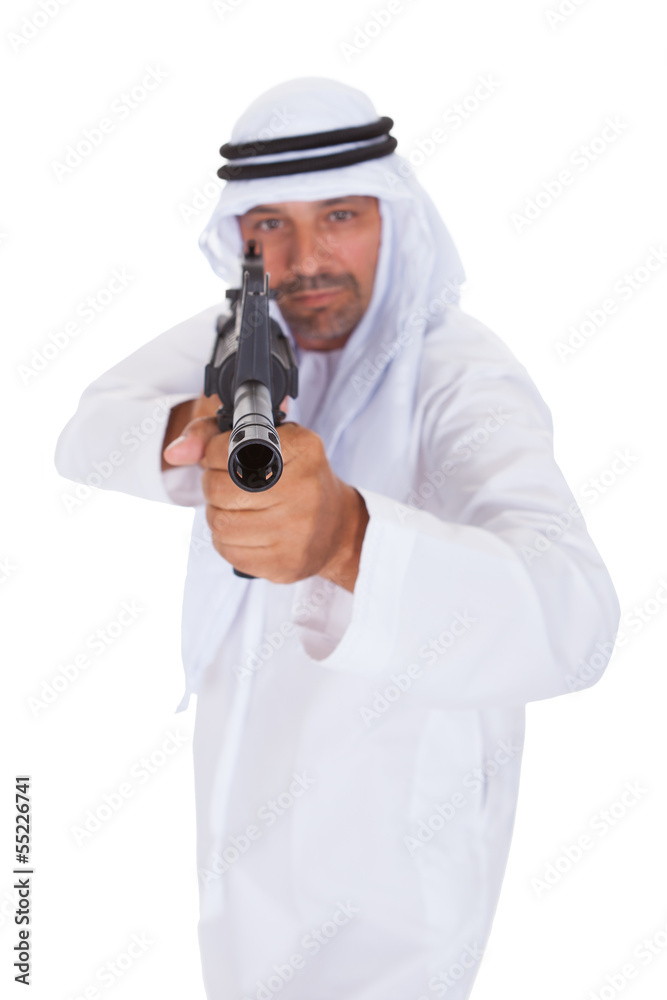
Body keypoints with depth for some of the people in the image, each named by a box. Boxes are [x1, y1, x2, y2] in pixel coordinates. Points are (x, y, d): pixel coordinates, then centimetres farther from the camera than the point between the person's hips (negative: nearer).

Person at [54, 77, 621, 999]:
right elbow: (84, 437, -14)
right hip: (247, 777, 6)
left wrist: (346, 536, -64)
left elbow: (572, 617, -45)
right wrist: (185, 431, -37)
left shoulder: (463, 379, -28)